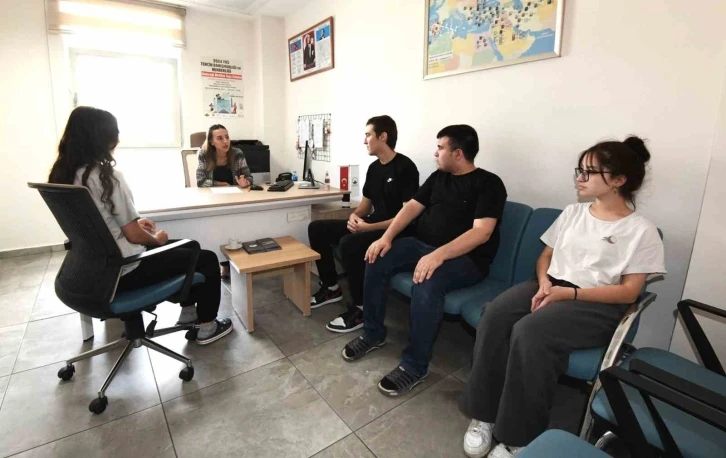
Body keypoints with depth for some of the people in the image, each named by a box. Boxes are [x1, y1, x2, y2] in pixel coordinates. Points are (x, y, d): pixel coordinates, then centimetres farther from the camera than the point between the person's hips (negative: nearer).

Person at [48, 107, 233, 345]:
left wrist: (134, 222, 12)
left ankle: (188, 311, 33)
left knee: (188, 247, 24)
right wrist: (157, 239, -2)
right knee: (207, 258, 3)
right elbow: (134, 235, -21)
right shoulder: (107, 176, -24)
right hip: (123, 270, -9)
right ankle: (207, 327, 15)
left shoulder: (62, 174, 3)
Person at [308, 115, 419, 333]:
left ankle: (360, 308, -16)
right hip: (370, 225, 9)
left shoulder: (405, 168, -14)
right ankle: (331, 288, 12)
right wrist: (355, 216, -6)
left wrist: (369, 227, -25)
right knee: (317, 228, 2)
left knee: (349, 243, -35)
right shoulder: (374, 168, 12)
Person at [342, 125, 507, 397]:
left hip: (466, 259, -6)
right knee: (377, 259, -13)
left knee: (427, 282, -36)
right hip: (423, 245, 7)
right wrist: (387, 237, -11)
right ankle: (373, 334, 3)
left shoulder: (488, 184, -9)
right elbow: (412, 207, 7)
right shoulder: (438, 177, 13)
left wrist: (438, 255, -34)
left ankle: (415, 365, -17)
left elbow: (481, 232, -21)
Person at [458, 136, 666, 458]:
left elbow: (629, 291, -6)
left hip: (597, 305, -4)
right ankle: (483, 415, -16)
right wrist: (544, 283, -6)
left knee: (529, 332, -35)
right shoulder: (572, 213, 16)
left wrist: (567, 292, -18)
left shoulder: (641, 231, 0)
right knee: (495, 315, -27)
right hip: (550, 287, 5)